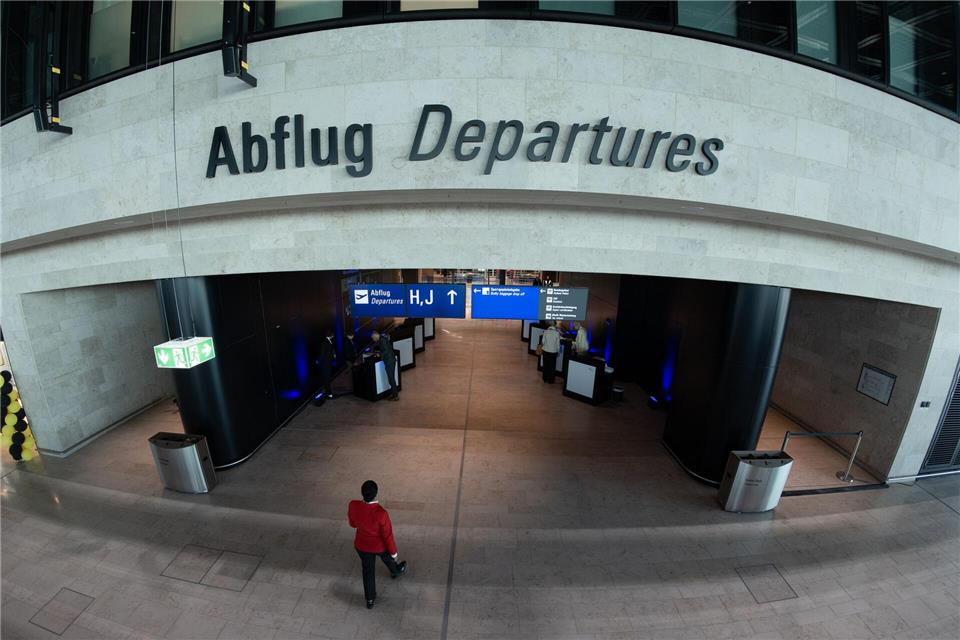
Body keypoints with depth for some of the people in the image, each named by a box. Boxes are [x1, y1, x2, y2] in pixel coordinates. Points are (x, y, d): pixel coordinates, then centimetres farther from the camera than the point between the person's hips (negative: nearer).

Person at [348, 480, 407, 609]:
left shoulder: (353, 506, -30)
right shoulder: (381, 513, -41)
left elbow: (352, 524, -7)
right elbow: (388, 536, -23)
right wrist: (393, 552, -6)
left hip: (362, 545, 2)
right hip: (380, 546, -2)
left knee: (368, 571, 27)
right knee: (389, 559, 32)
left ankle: (370, 599, 46)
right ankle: (396, 572, 63)